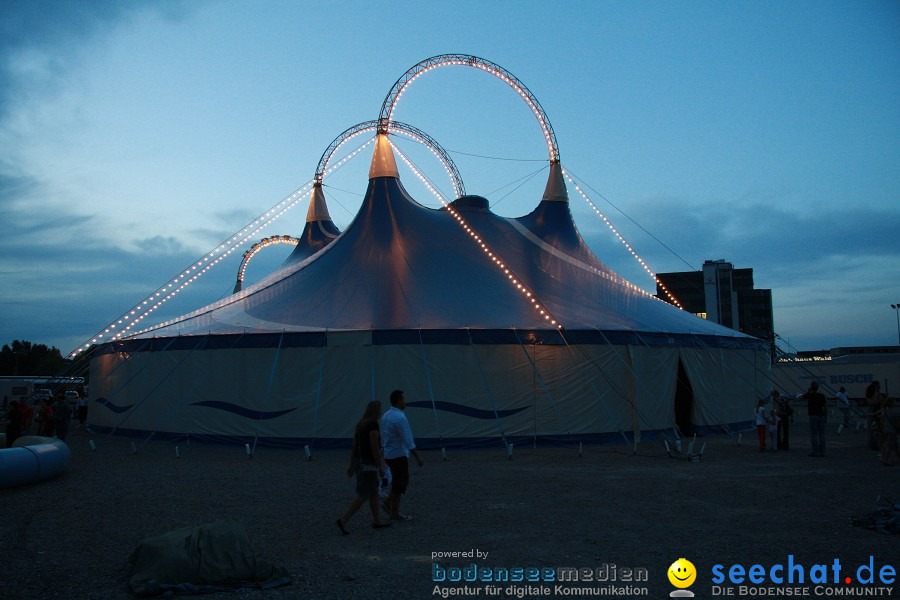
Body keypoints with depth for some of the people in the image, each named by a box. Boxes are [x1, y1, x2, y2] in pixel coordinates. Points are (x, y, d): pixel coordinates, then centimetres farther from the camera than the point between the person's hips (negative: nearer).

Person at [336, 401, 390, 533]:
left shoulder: (361, 424, 10)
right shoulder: (373, 424, -17)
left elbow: (354, 446, 13)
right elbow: (375, 447, -21)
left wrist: (352, 465, 17)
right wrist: (380, 466, -16)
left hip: (359, 462, 10)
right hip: (368, 464, -10)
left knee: (374, 492, 17)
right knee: (363, 497, -4)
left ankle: (377, 521, 24)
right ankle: (343, 520, -6)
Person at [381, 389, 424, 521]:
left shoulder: (386, 415, 8)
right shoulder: (400, 417, -20)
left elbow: (383, 437, 15)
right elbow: (408, 441, -21)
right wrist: (418, 457, -17)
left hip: (388, 454, 9)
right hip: (399, 455, -9)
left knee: (402, 481, 20)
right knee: (400, 484, 2)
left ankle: (388, 503, 18)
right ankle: (395, 514, 9)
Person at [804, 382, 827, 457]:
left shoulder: (810, 395, -6)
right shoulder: (822, 396, 4)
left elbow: (803, 396, 15)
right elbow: (823, 407, 4)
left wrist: (809, 390, 9)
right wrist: (824, 417, 10)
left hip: (813, 416, -5)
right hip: (821, 416, 5)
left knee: (814, 434, -3)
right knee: (821, 434, 7)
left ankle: (815, 451, -6)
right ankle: (822, 451, 8)